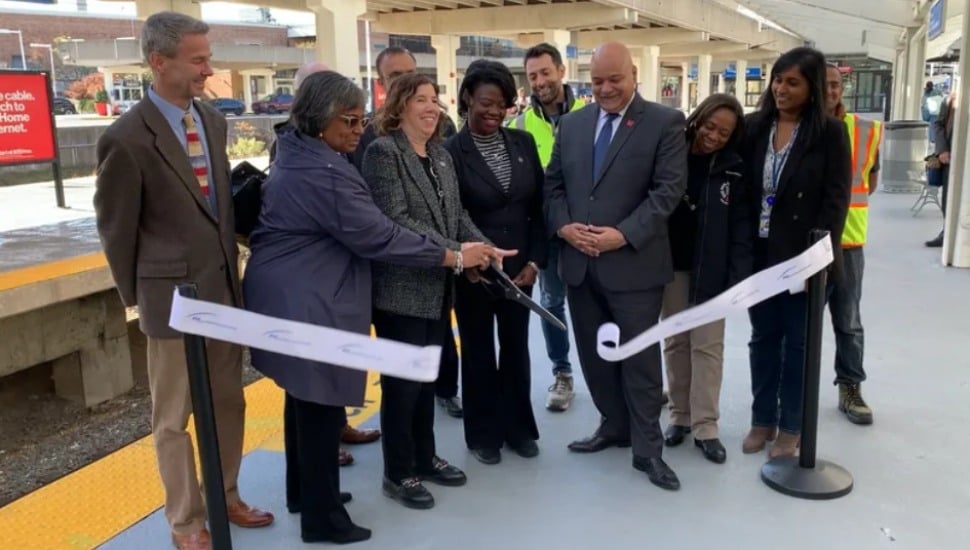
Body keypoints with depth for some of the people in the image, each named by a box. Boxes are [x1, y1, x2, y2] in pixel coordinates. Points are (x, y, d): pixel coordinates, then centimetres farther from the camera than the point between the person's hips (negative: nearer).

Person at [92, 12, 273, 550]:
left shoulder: (213, 120, 5)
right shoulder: (126, 138, -15)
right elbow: (116, 228, -6)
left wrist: (231, 267, 12)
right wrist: (136, 296, 2)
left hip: (225, 287, 7)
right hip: (174, 296, -6)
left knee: (228, 403, 17)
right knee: (174, 416, 9)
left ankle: (225, 496, 36)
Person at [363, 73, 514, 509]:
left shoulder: (441, 155, 13)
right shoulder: (383, 151, -11)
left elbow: (456, 214, 13)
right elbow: (395, 219, -20)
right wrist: (455, 252, -22)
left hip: (437, 286, 8)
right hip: (401, 287, -7)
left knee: (427, 376, 17)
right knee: (402, 381, 3)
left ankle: (425, 458, 32)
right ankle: (398, 473, 18)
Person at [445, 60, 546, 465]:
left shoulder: (523, 143, 2)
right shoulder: (451, 152, -11)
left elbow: (538, 206, 4)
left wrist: (534, 261, -3)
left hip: (520, 267, 4)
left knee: (517, 348, 15)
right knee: (479, 352, 11)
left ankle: (518, 427, 32)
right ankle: (483, 433, 27)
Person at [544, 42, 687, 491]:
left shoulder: (665, 122, -4)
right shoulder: (572, 123, 11)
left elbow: (668, 190, -11)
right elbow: (553, 183, 11)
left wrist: (623, 235, -20)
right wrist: (563, 226, -7)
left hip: (633, 263, -5)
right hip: (578, 262, 5)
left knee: (640, 357, 4)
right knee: (593, 353, 15)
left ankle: (647, 449, 17)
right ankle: (614, 425, 34)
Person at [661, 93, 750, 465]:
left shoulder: (733, 170, -3)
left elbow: (741, 226, -5)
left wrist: (739, 276, -14)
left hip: (711, 270, -1)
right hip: (671, 265, 1)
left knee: (708, 345, 1)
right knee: (675, 342, 9)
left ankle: (705, 426, 10)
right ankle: (680, 416, 22)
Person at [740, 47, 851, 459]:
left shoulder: (830, 132, -7)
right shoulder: (754, 127, 4)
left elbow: (836, 199, -9)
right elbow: (745, 189, 4)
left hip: (805, 257, -3)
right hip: (761, 254, 4)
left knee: (799, 342, 9)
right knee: (763, 338, 13)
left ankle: (791, 426, 22)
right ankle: (763, 420, 27)